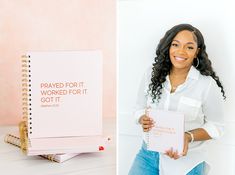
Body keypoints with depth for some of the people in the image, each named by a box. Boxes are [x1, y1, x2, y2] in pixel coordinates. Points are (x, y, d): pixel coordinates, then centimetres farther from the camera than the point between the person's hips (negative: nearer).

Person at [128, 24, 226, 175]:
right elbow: (140, 109, 8)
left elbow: (216, 126, -5)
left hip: (186, 162, -3)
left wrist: (188, 137, -21)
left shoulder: (207, 84, -13)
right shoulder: (152, 74, -2)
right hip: (148, 154, 3)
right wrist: (144, 120, -15)